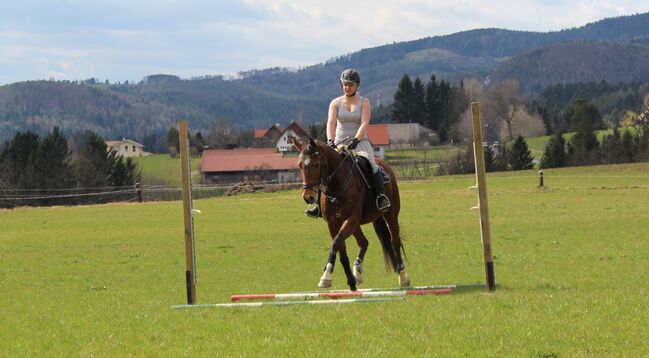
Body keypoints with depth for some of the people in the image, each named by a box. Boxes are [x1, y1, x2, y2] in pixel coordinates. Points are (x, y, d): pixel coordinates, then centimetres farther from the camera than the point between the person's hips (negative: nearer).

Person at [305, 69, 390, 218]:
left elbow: (364, 124, -13)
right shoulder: (336, 103, 6)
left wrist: (355, 141, -30)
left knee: (370, 162, -33)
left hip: (360, 142, -2)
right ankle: (320, 204, -10)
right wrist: (330, 141, -27)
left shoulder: (364, 103, 2)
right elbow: (331, 123, -9)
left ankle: (382, 196, -29)